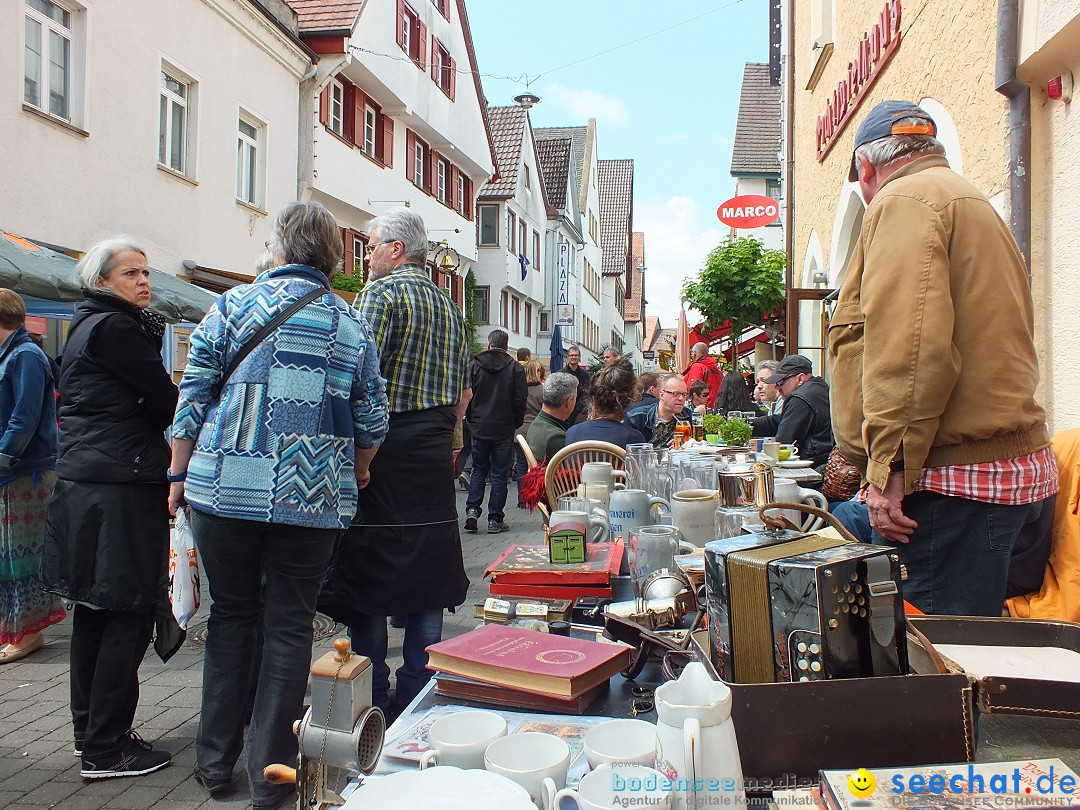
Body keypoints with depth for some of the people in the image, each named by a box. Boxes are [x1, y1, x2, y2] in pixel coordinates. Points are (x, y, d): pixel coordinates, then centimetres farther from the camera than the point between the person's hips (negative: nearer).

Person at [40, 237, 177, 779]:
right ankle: (105, 749, 4)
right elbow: (166, 403, -11)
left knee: (95, 614, 16)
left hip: (82, 485, 10)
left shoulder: (86, 326, 18)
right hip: (120, 492, -10)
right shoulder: (115, 328, -12)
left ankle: (90, 731, 29)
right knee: (130, 614, -3)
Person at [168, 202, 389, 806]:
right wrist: (355, 474, 22)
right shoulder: (353, 325, 4)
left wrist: (180, 473, 12)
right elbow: (372, 420, 5)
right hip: (314, 500, 0)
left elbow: (194, 395, 1)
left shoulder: (234, 305, 1)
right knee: (289, 626, 8)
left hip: (227, 490, 0)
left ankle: (216, 762, 25)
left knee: (231, 618, 14)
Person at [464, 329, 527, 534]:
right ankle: (495, 519, 6)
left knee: (478, 470, 15)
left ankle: (472, 509, 0)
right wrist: (516, 423, 9)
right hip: (504, 430, -1)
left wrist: (472, 420, 13)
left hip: (479, 428, 2)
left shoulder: (475, 365, -1)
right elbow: (520, 401, -5)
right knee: (499, 474, 4)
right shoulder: (515, 368, -4)